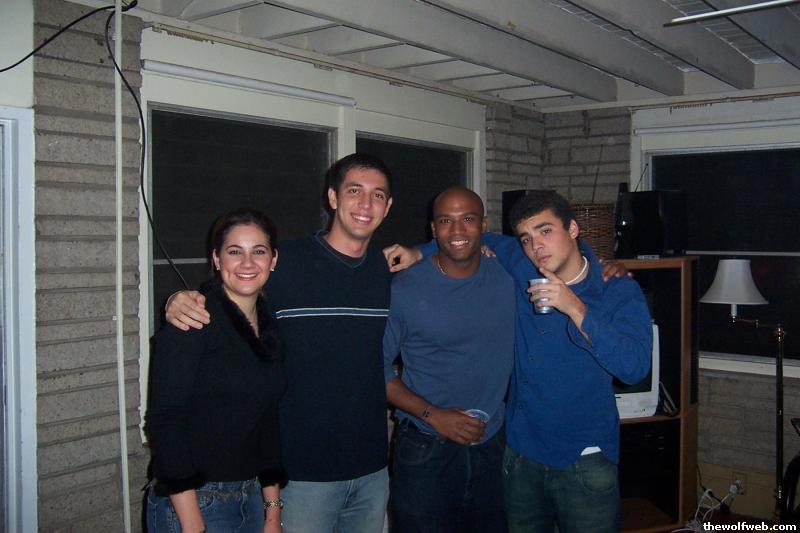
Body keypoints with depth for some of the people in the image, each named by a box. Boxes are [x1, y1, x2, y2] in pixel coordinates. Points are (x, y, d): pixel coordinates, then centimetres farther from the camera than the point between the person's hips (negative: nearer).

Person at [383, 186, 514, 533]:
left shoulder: (510, 277, 1)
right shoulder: (404, 290, -9)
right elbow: (376, 368, -5)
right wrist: (432, 415, -12)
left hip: (491, 447, 3)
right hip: (425, 453, -3)